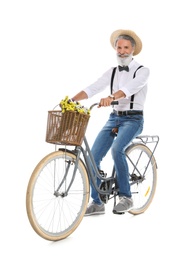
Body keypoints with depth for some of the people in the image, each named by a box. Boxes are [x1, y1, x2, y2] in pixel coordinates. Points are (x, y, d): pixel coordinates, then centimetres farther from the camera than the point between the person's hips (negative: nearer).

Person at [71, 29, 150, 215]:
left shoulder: (142, 71, -7)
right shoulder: (112, 72, 10)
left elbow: (131, 87, -28)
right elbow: (93, 88, -4)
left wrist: (111, 97, -47)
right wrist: (73, 99, -21)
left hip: (133, 119, -5)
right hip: (114, 118, 6)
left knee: (116, 149, -32)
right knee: (93, 156, -9)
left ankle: (125, 197, -16)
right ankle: (96, 203, 3)